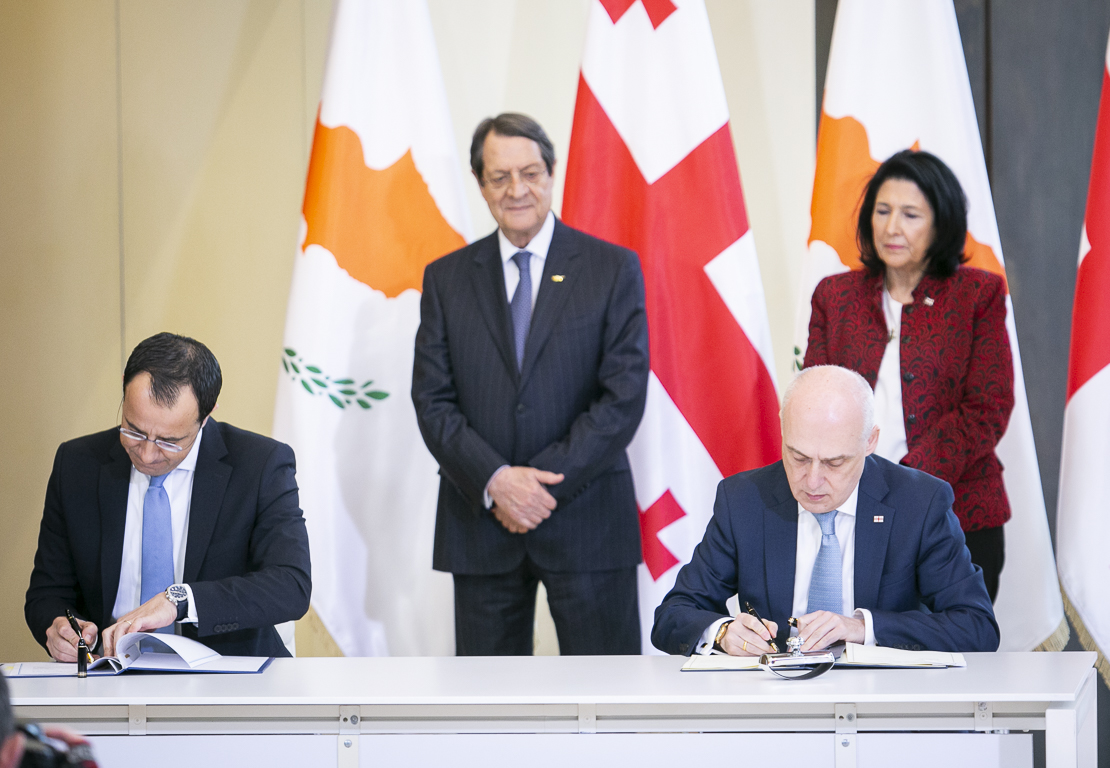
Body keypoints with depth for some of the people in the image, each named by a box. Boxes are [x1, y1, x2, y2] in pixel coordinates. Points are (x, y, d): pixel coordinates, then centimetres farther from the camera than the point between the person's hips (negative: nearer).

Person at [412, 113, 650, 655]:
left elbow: (625, 394, -6)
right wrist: (496, 481, -14)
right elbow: (432, 401, 2)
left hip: (587, 521, -2)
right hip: (481, 520, 2)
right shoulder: (447, 279, 9)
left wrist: (544, 483, -13)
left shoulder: (613, 269, 2)